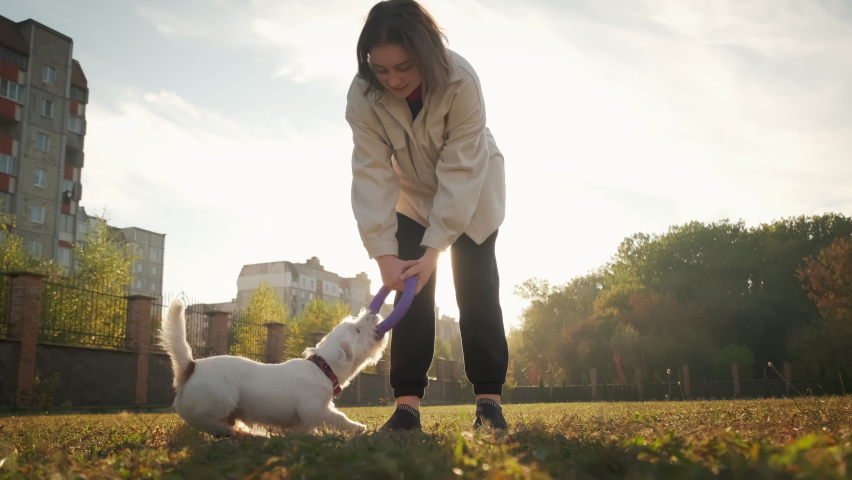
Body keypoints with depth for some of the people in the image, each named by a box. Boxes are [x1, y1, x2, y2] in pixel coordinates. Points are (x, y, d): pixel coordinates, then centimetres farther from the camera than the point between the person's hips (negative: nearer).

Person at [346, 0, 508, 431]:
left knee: (476, 290, -8)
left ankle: (489, 400, -3)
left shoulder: (460, 81, -35)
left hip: (472, 190, -1)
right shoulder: (362, 96, -29)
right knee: (411, 288, -7)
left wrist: (433, 249, -38)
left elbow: (460, 170, -34)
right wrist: (385, 255, -36)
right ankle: (407, 403, -5)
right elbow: (372, 175, -29)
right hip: (412, 194, 2)